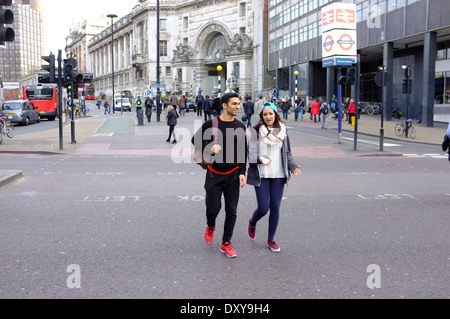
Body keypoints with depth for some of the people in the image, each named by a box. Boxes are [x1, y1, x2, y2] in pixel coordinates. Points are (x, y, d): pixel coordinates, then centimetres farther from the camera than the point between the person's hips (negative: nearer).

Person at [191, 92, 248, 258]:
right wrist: (209, 151, -17)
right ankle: (210, 227, 38)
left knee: (231, 210, 3)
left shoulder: (240, 126, 2)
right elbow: (195, 140, 1)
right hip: (214, 174, -2)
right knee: (213, 207, 3)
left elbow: (243, 151, 8)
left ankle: (226, 244, 16)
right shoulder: (211, 124, -8)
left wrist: (242, 172, 1)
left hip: (233, 175, 3)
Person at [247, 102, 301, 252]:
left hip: (278, 175, 3)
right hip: (261, 175, -3)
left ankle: (271, 240, 20)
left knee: (275, 208, 4)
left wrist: (292, 165, -4)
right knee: (263, 208, -5)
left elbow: (287, 152, 13)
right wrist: (260, 159, -28)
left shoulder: (283, 131, 7)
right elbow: (251, 153, -7)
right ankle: (252, 223, 31)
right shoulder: (256, 131, -3)